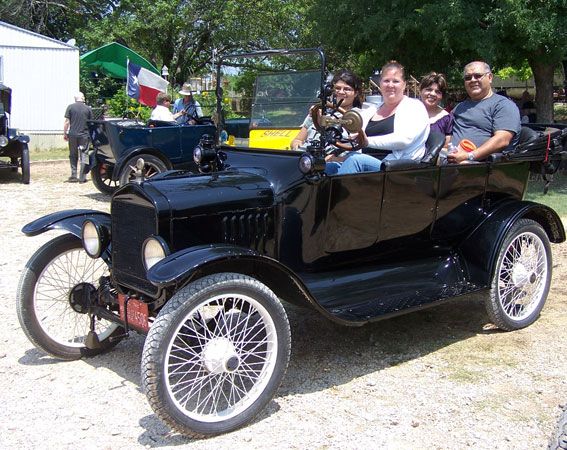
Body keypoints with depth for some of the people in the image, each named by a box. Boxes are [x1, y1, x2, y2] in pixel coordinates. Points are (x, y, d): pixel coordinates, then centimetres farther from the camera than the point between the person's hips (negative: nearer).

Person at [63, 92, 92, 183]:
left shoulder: (70, 107, 0)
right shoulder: (88, 108, 2)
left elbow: (67, 122, -2)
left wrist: (64, 133, 6)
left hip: (72, 134, 0)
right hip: (84, 135, 0)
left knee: (73, 156, 12)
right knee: (84, 155, 4)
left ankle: (73, 176, 10)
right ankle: (82, 177, 0)